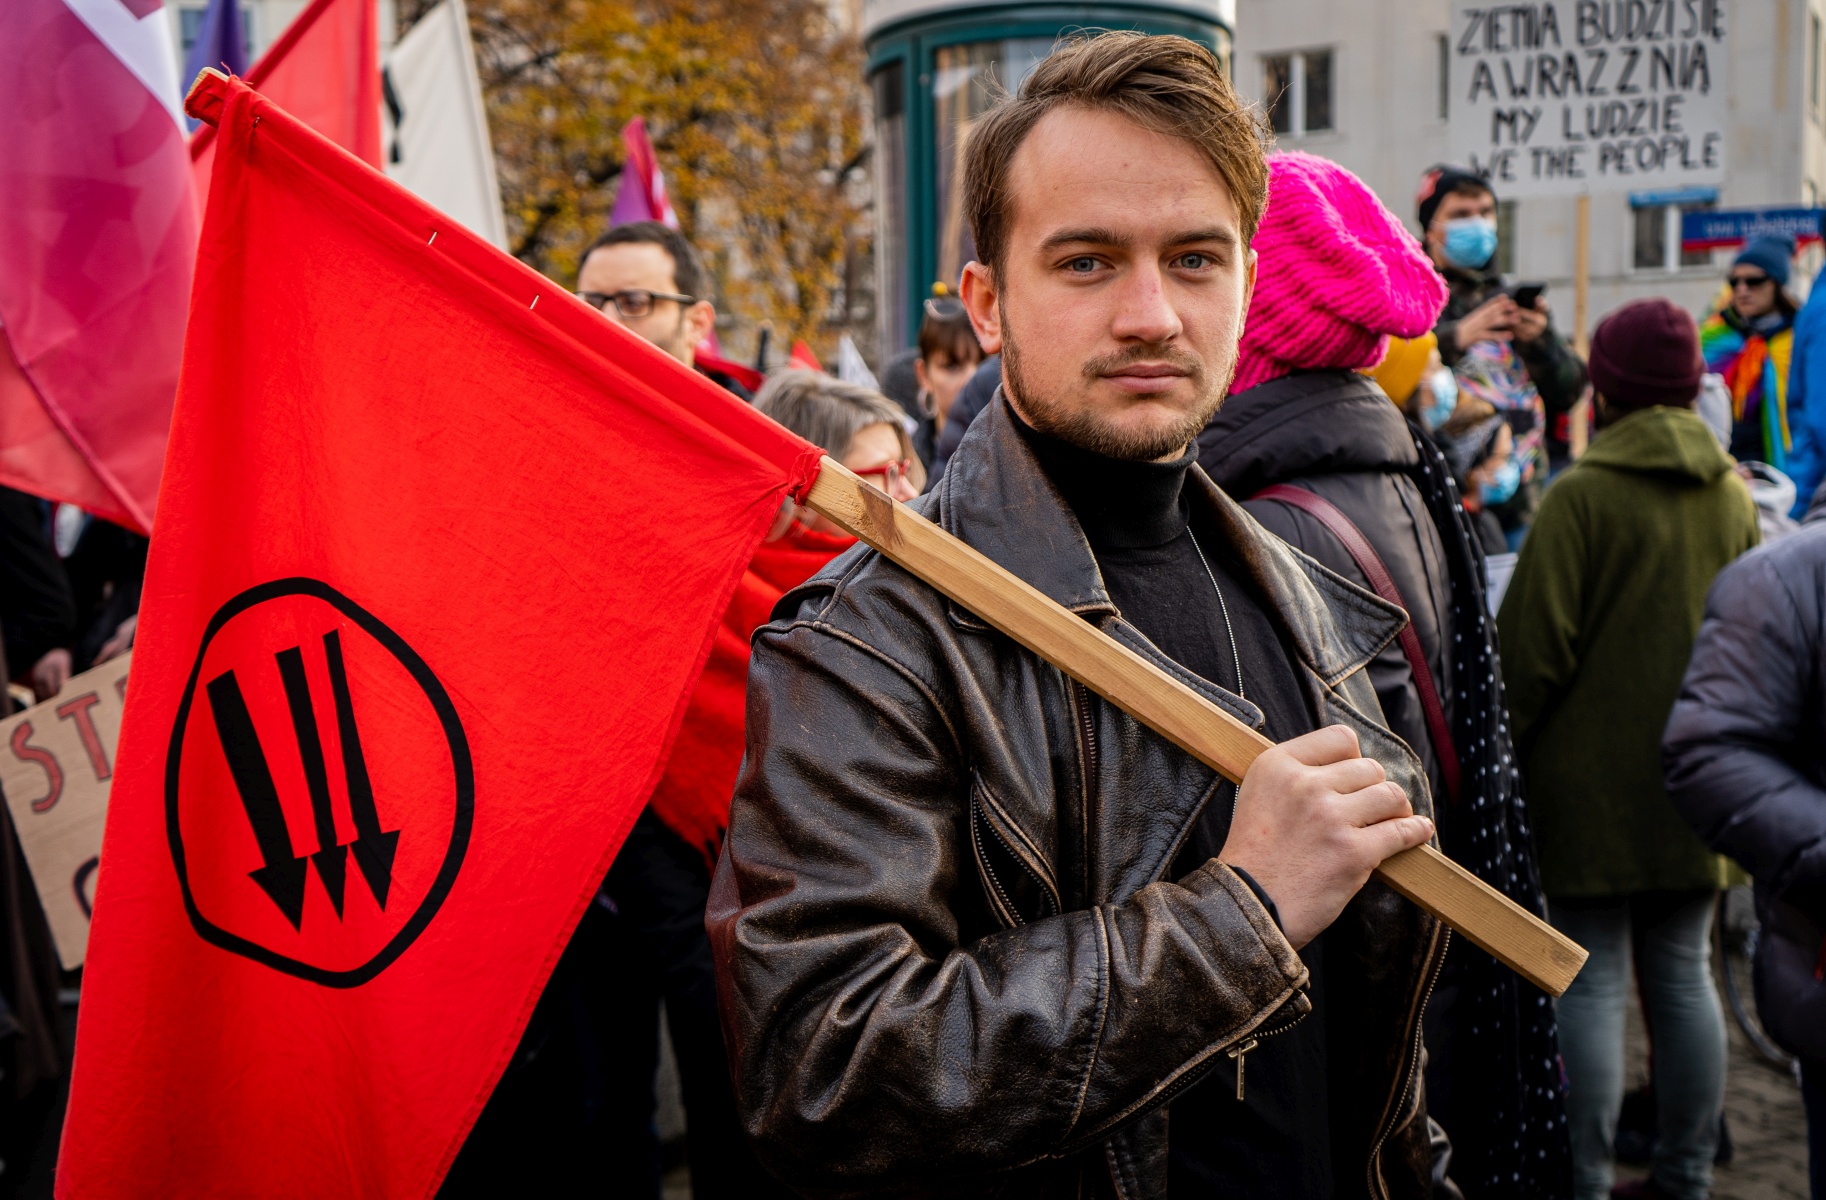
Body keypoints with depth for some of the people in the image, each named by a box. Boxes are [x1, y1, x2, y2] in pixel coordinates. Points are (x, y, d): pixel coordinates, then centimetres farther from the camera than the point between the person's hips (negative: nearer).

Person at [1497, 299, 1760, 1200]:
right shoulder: (1732, 494, 6)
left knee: (1591, 983, 0)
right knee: (1683, 973, 13)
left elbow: (1533, 650, -13)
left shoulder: (1582, 495, -14)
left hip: (1593, 780, -6)